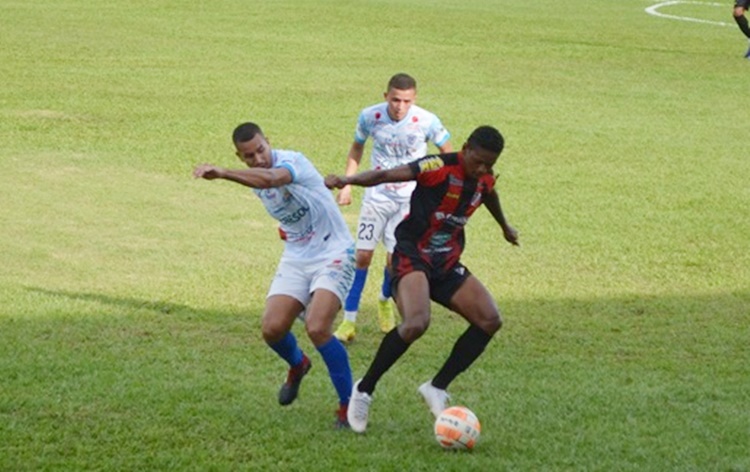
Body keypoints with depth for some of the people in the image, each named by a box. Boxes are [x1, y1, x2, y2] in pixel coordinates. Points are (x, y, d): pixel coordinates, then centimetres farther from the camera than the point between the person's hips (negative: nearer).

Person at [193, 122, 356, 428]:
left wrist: (223, 173, -60)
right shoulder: (253, 178, 3)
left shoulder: (291, 162, -23)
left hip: (333, 254, -7)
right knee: (272, 329, -9)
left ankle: (348, 405, -8)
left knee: (317, 328, -24)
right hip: (296, 258, 7)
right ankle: (297, 365, 28)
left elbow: (271, 179, -48)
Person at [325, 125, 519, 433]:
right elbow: (389, 175, -27)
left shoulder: (485, 179, 5)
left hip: (447, 263, 8)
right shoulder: (441, 167, -18)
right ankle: (363, 390, -13)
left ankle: (437, 388, 7)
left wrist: (505, 227, 51)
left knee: (490, 320, -4)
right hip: (412, 258, -8)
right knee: (416, 323, -31)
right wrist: (348, 180, -44)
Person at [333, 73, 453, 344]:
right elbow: (356, 149, 8)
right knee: (363, 254, -7)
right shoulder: (370, 117, -11)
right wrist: (347, 185, 2)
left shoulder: (426, 122, -16)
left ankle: (385, 300, 31)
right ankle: (349, 321, -1)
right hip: (377, 194, 1)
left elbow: (448, 153, 0)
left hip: (410, 198, -1)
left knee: (395, 258, -3)